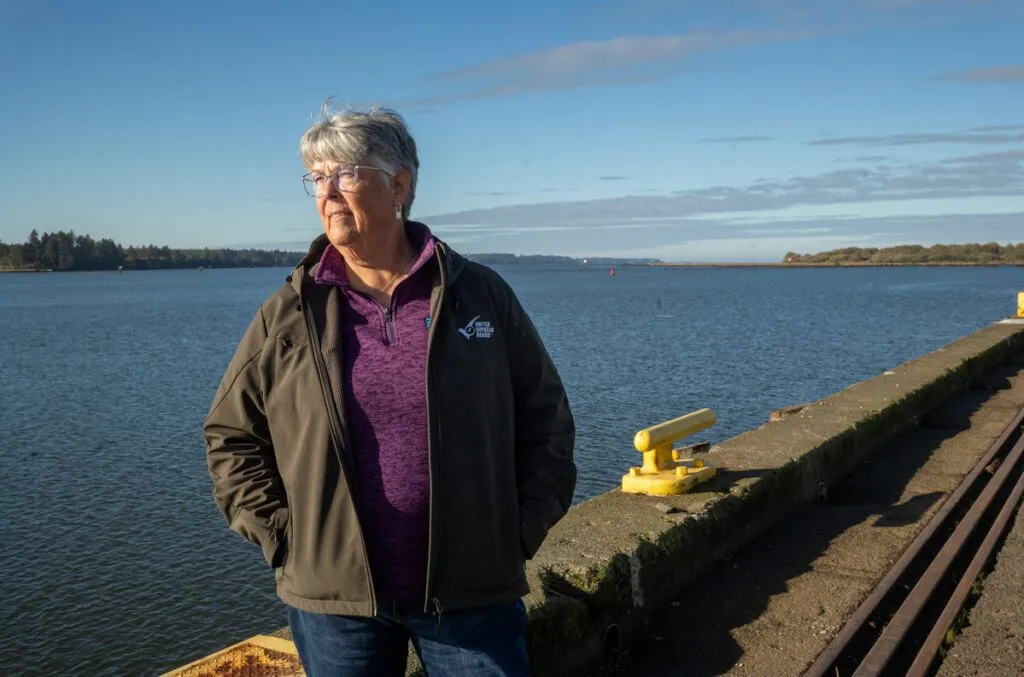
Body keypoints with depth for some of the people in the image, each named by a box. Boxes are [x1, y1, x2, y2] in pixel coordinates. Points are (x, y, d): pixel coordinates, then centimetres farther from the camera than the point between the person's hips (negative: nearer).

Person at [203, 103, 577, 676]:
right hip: (333, 597, 1)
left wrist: (521, 531, -1)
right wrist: (281, 536, 0)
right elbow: (230, 435, 8)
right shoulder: (289, 314, 1)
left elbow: (546, 419, 5)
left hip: (475, 593, 0)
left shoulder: (481, 294, 0)